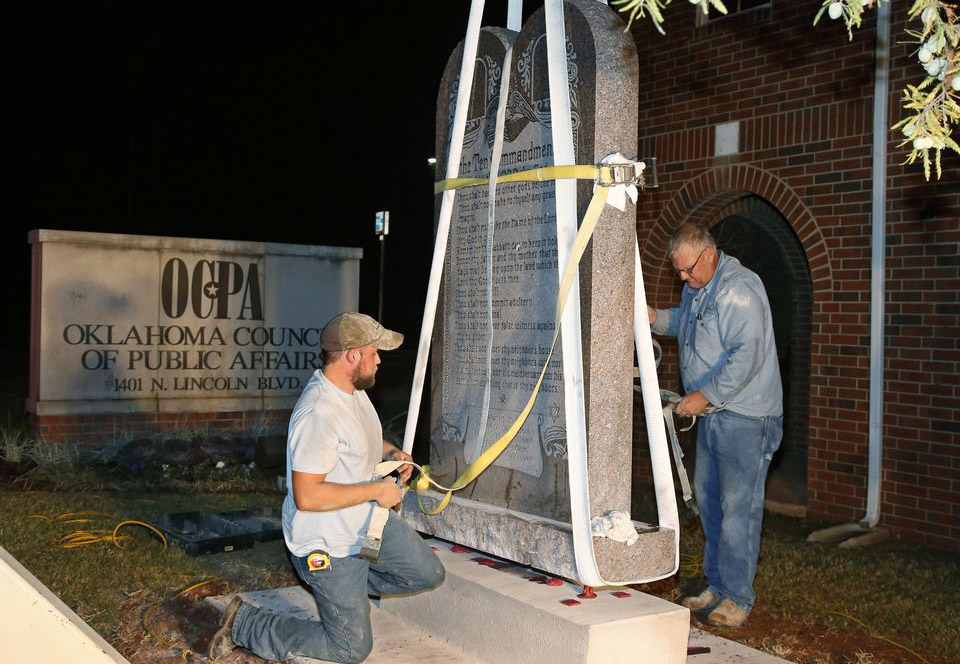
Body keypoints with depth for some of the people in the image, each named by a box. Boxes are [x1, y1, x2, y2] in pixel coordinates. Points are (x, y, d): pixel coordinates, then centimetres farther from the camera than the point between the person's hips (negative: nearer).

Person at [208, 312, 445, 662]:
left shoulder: (353, 388, 0)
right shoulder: (318, 413, -32)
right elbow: (307, 496, -34)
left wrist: (391, 452, 3)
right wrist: (376, 490, -26)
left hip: (369, 521, 9)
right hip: (327, 544, -9)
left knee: (429, 574, 13)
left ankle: (348, 586, 28)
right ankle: (244, 623, 12)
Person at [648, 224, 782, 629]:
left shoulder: (740, 289, -18)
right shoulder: (696, 288, 12)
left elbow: (747, 355, -25)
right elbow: (685, 324, 31)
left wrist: (706, 394, -24)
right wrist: (657, 318, 10)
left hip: (745, 416, -10)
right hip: (711, 413, 10)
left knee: (738, 507, -6)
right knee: (708, 499, 14)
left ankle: (737, 598, 3)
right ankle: (717, 587, 25)